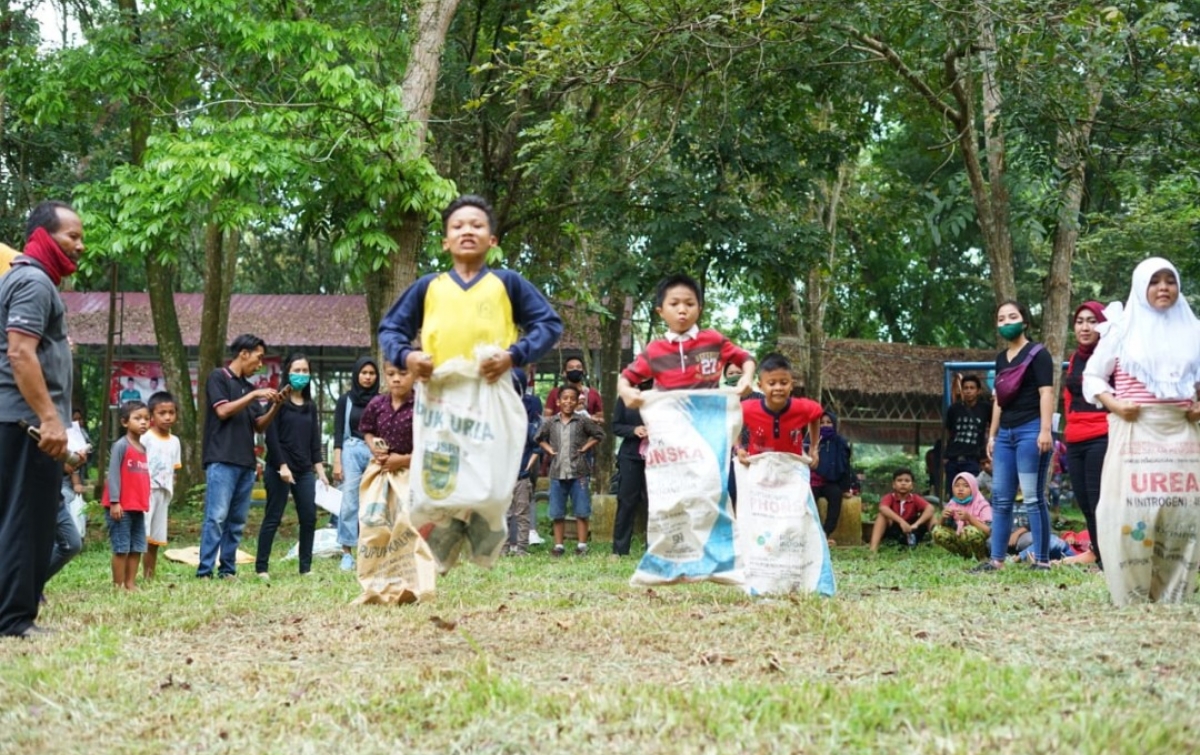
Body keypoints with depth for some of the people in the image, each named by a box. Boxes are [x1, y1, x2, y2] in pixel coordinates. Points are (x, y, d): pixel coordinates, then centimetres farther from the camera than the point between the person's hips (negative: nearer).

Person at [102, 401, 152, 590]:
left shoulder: (143, 448, 13)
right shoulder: (121, 445, -10)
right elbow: (113, 474, -14)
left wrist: (144, 503, 13)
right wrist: (114, 502, -19)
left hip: (138, 508, 8)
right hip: (121, 507, -8)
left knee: (137, 548, 8)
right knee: (121, 548, -4)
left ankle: (131, 583, 13)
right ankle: (118, 586, 1)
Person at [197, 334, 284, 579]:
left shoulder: (249, 387, 20)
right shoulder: (218, 377, 2)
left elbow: (260, 426, 19)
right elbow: (223, 410, -11)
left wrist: (275, 407, 2)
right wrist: (254, 395, -12)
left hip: (246, 463, 7)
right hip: (222, 460, -7)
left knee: (237, 521, 6)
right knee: (217, 517, -13)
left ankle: (228, 570, 9)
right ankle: (204, 571, -14)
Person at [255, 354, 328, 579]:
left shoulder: (310, 406, 14)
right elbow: (271, 436, -9)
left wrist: (319, 468, 6)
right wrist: (282, 466, -15)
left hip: (304, 471, 6)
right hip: (279, 469, -6)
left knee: (309, 518, 1)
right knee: (273, 518, -3)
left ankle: (306, 567, 8)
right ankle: (261, 567, 2)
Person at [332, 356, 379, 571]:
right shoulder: (346, 400, 6)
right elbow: (338, 433, 4)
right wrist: (337, 462, -4)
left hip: (376, 454, 1)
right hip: (351, 452, -1)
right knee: (349, 503, -6)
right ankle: (347, 553, -2)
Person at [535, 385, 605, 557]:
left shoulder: (582, 421, -1)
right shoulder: (551, 423, 6)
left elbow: (598, 435, 7)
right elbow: (539, 438, 21)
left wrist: (585, 447, -1)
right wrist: (548, 449, 7)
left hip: (578, 473, -2)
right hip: (557, 473, 2)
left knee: (581, 511, 0)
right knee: (557, 513, 7)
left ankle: (582, 545, 7)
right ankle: (558, 545, 14)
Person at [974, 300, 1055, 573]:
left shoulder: (1037, 354, -3)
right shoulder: (1001, 359, 19)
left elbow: (1046, 393, -10)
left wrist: (1045, 431, -19)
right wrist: (992, 435, 20)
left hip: (1030, 430, -8)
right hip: (1005, 433, 8)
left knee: (1033, 497, -8)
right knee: (1000, 498, 7)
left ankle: (1042, 560, -4)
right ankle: (996, 560, 10)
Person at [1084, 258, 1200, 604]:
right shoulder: (1123, 328, 6)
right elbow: (1092, 376, 8)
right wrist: (1114, 404, -9)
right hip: (1135, 432, -3)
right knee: (1131, 514, -9)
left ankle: (1171, 601, 8)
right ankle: (1131, 602, -3)